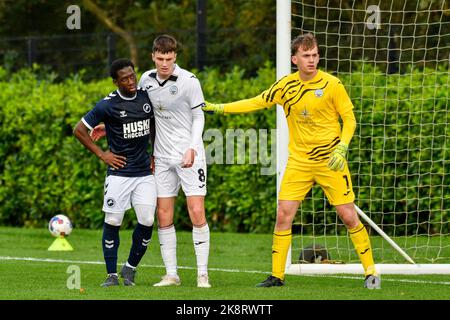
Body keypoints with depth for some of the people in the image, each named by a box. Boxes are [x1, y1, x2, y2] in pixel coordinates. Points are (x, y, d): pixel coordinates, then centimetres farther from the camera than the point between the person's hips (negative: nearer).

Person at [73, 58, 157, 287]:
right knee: (112, 222, -3)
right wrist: (102, 154, -5)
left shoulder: (147, 97, 3)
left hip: (145, 172, 3)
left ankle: (130, 269, 14)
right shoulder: (108, 105, -10)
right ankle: (112, 275, 8)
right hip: (119, 172, -3)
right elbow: (79, 130, -3)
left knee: (147, 222, -5)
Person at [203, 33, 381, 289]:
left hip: (330, 161, -3)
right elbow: (256, 103, 11)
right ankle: (277, 275, 5)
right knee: (284, 214, -5)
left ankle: (371, 271, 8)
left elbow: (349, 119, -2)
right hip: (298, 161, 3)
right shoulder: (286, 86, 1)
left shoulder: (331, 84, -8)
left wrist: (341, 148, -17)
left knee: (348, 215, -5)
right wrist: (217, 108, 8)